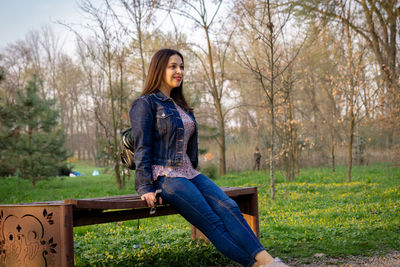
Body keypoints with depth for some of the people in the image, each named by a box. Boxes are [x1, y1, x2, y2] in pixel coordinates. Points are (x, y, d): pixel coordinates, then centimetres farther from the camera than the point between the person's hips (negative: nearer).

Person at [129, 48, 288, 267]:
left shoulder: (181, 106, 23)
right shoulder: (145, 104, -1)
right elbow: (142, 149, -8)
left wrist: (195, 175, 17)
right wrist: (146, 188, -14)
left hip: (188, 174, 7)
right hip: (164, 175, -6)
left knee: (227, 206, -20)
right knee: (212, 222, -22)